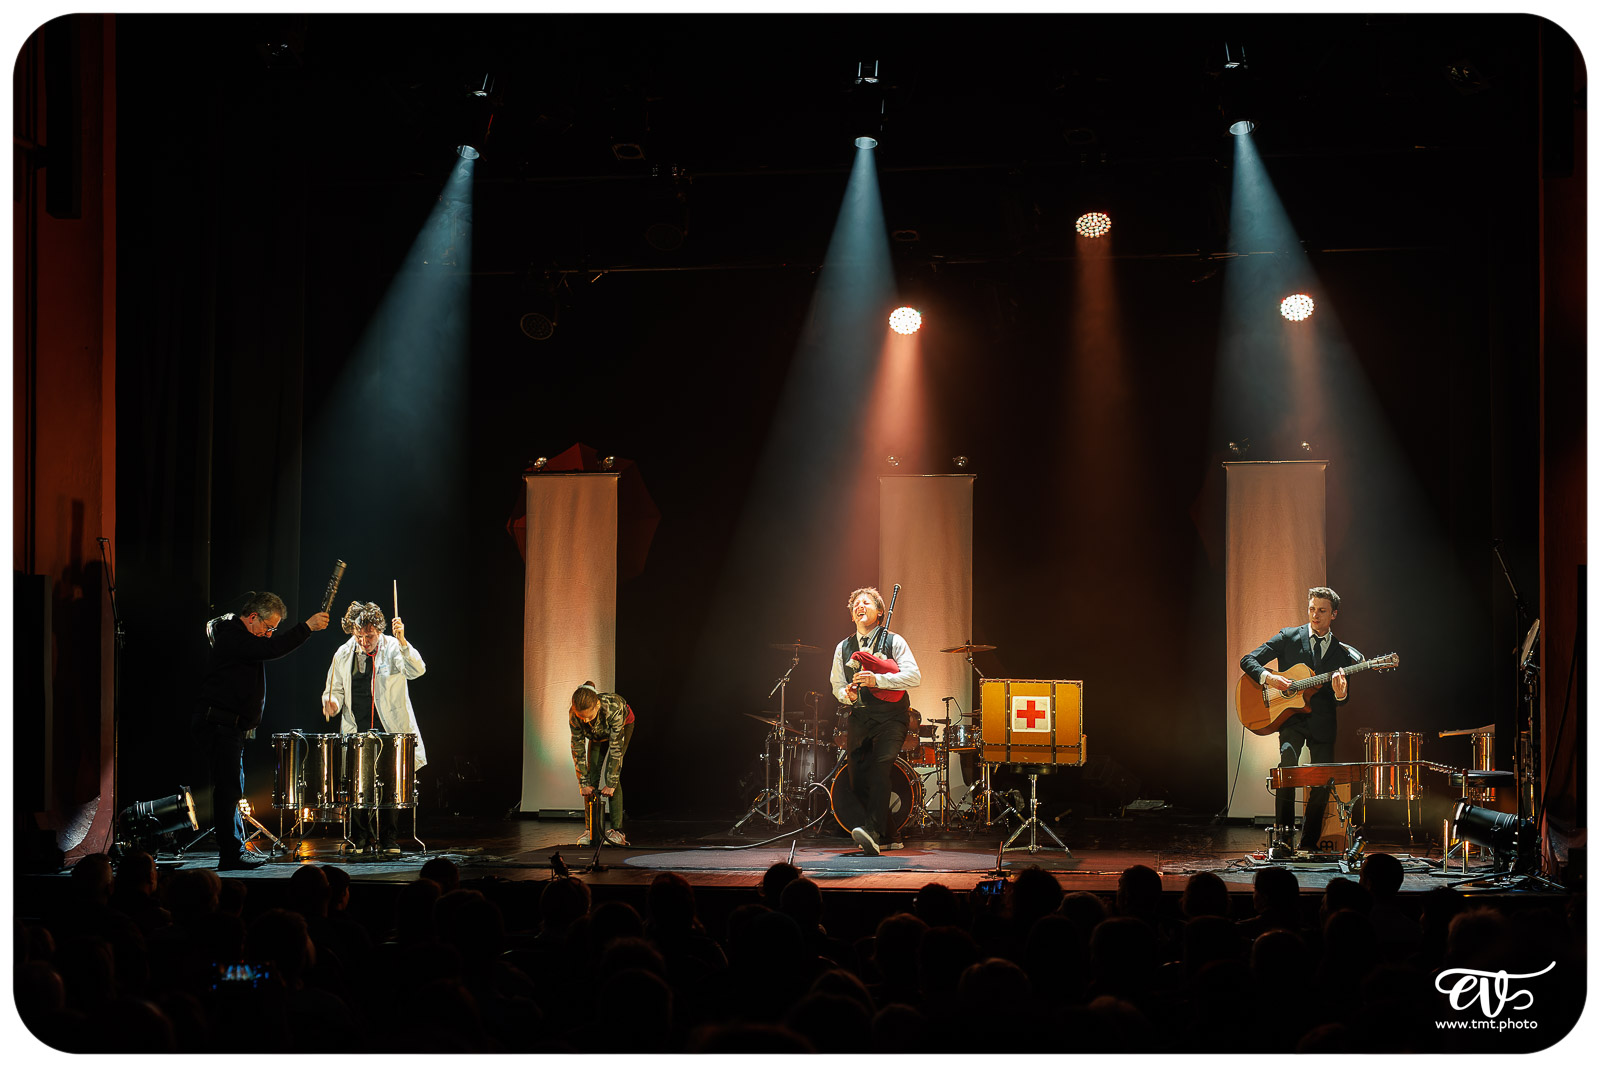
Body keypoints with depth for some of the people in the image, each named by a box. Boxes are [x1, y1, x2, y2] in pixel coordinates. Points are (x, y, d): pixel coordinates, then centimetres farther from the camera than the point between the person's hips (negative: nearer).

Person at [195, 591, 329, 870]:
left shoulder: (241, 636, 19)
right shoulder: (232, 636, -15)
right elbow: (272, 649, -25)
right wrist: (307, 626, -20)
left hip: (231, 727, 11)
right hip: (217, 724, -11)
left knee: (231, 789, 14)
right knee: (229, 788, -10)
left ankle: (234, 849, 21)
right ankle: (231, 854, -9)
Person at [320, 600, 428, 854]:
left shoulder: (393, 649, -5)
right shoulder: (344, 654, 6)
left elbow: (417, 670, -24)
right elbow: (334, 689, 17)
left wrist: (402, 641, -38)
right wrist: (332, 703, -7)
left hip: (390, 732, -2)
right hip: (356, 733, 2)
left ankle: (389, 840, 11)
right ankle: (360, 840, 12)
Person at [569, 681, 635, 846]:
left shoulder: (613, 708, -45)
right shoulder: (574, 715, -34)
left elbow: (616, 748, -38)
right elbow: (578, 748, -23)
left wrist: (611, 783, -34)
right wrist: (583, 783, -22)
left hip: (624, 724, -3)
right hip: (597, 734, 4)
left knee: (612, 776, -18)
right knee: (592, 775, -9)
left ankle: (616, 831, -17)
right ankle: (590, 830, -3)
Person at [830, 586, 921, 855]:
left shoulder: (893, 642, 1)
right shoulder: (843, 648, 15)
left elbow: (914, 676, -11)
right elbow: (837, 685, 22)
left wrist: (877, 679, -21)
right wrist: (846, 694, -2)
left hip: (891, 716, -5)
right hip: (858, 719, 5)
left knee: (879, 768, -25)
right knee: (856, 778, 0)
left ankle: (872, 830, -34)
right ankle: (885, 837, 14)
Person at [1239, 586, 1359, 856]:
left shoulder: (1342, 653, 9)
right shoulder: (1288, 637, 4)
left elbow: (1342, 701, 7)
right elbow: (1247, 660, 0)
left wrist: (1340, 694, -18)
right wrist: (1269, 677, -19)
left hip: (1322, 722, 3)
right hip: (1292, 717, -2)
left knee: (1322, 785, 1)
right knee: (1287, 765, -26)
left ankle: (1308, 843, 18)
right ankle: (1283, 834, -20)